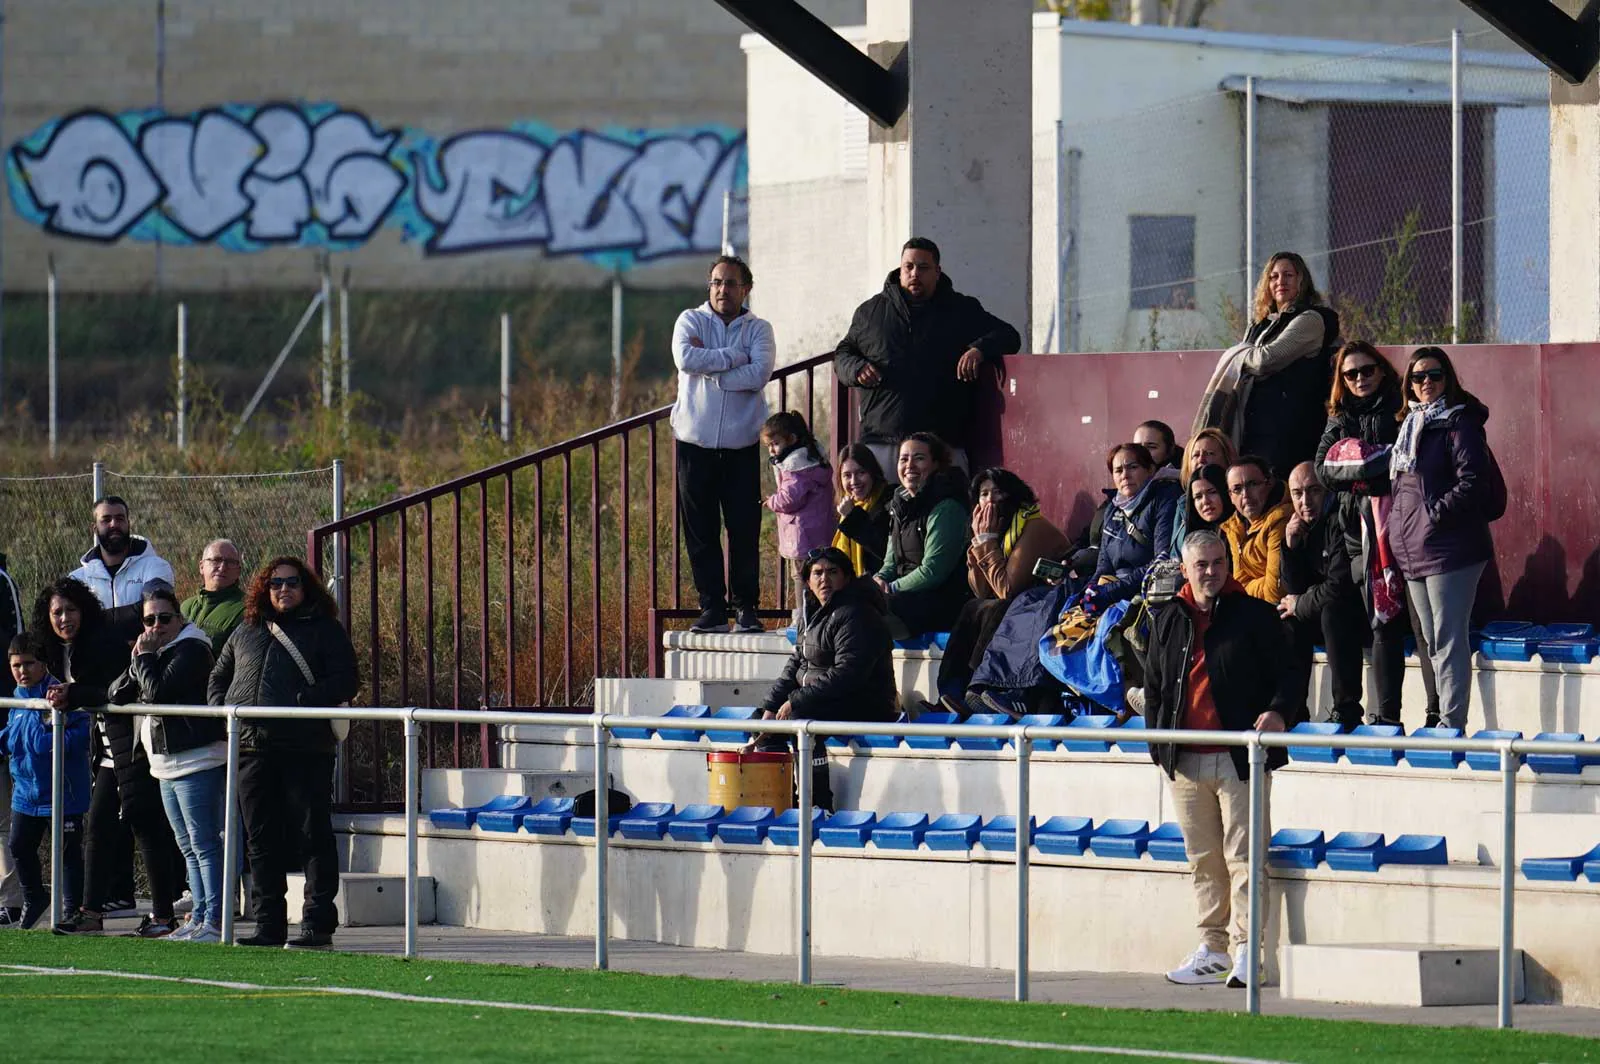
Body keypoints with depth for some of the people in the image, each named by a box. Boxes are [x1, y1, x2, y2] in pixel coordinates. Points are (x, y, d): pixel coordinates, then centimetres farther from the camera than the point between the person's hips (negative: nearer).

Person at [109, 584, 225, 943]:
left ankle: (214, 920, -13)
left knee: (204, 843, -11)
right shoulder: (155, 652, 18)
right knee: (188, 846, 13)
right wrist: (138, 662, -2)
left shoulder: (191, 650, -11)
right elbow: (117, 694, 14)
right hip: (166, 765, 10)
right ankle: (199, 917, 17)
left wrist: (144, 657, -7)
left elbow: (158, 690, -22)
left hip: (197, 761, -10)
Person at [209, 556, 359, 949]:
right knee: (261, 840, 6)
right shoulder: (246, 633, 20)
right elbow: (218, 677, 28)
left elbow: (345, 680, -5)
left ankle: (318, 924, -1)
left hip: (305, 750, -5)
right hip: (252, 748, 5)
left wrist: (303, 701, -16)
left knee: (313, 835, -4)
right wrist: (222, 708, 8)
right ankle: (268, 926, 11)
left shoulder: (325, 631, 5)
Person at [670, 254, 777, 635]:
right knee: (700, 531, 1)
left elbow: (758, 375, -13)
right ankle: (712, 607, 7)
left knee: (745, 531, -3)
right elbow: (686, 359, -16)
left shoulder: (758, 330, 6)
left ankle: (746, 607, 5)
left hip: (741, 446, 0)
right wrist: (734, 357, -11)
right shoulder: (691, 320, 5)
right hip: (696, 443, 0)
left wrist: (708, 365, -11)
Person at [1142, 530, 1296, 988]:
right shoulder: (1168, 621, 14)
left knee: (1243, 856, -8)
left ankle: (1246, 951, -11)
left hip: (1239, 759, -5)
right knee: (1203, 860, 9)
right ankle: (1212, 950, 16)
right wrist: (1158, 743, 10)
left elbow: (1285, 675, 2)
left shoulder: (1255, 616, 2)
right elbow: (1154, 687, 21)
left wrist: (1278, 713, -17)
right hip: (1186, 761, 5)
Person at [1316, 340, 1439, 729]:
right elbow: (1324, 469, 6)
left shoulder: (1401, 410, 3)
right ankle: (1386, 718, 8)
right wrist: (1374, 465, -8)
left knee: (1423, 623, -8)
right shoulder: (1339, 420, 17)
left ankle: (1437, 714, -8)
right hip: (1362, 532, 4)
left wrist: (1359, 467, -12)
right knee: (1383, 626, 6)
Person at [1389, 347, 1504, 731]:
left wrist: (1435, 514, -17)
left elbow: (1473, 483, -17)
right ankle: (1442, 718, 20)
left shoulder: (1459, 424, -8)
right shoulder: (1410, 426, 18)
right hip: (1414, 553, 9)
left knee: (1448, 641, -10)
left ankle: (1452, 724, -10)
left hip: (1451, 550, -9)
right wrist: (1398, 532, 15)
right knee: (1434, 642, 14)